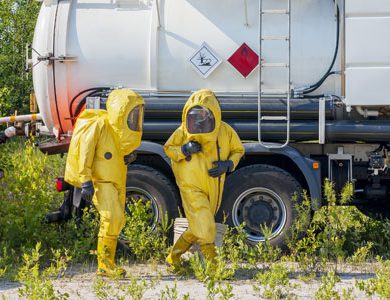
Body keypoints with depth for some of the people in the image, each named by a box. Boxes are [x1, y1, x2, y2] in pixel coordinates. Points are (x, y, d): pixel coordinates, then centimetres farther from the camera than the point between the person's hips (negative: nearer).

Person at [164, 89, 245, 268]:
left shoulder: (225, 131, -5)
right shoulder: (184, 131, -9)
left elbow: (238, 151, 9)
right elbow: (168, 148, 3)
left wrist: (227, 165, -12)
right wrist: (184, 150, -18)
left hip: (213, 189, 4)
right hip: (191, 187, -4)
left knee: (197, 229, 16)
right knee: (205, 226, -15)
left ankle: (173, 258, 33)